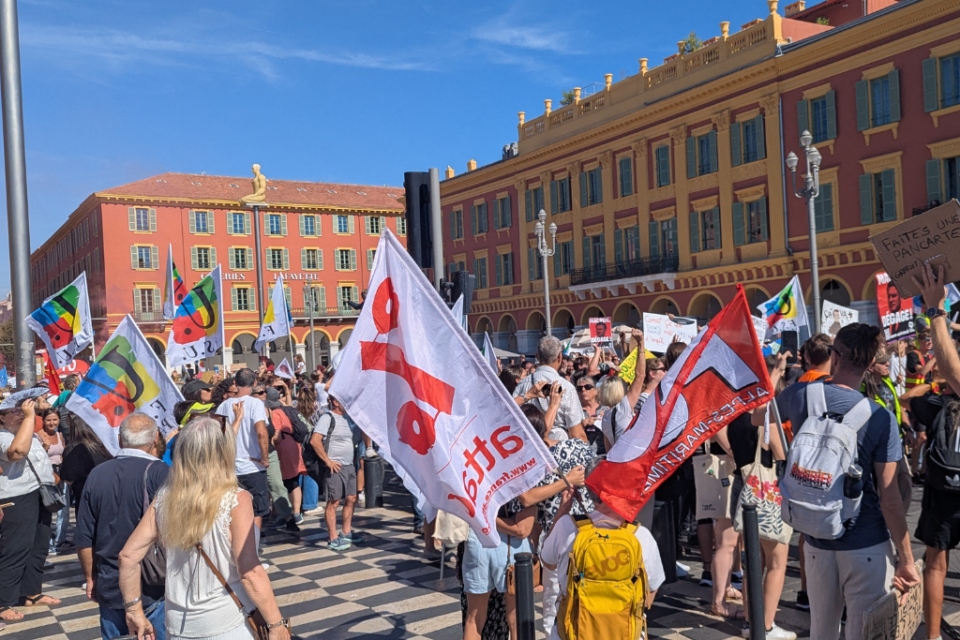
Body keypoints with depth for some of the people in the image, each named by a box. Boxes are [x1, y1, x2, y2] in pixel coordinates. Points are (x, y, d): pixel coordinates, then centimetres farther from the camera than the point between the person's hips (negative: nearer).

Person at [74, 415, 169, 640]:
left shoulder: (97, 474, 0)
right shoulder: (159, 473, -14)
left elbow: (84, 539, 5)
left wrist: (90, 577, 17)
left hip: (109, 586, 5)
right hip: (152, 588, -4)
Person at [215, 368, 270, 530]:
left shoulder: (224, 405, 4)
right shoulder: (255, 403, -12)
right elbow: (261, 432, -25)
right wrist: (265, 459, -14)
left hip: (230, 467, 5)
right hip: (253, 467, -5)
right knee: (257, 513, 7)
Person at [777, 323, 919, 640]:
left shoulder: (801, 394, -6)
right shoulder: (881, 419, -15)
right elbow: (889, 498, -14)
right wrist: (907, 560, -5)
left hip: (817, 542, 3)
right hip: (868, 546, -3)